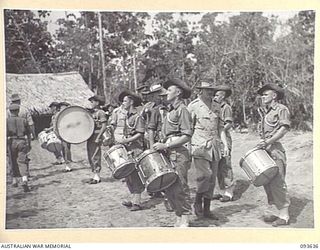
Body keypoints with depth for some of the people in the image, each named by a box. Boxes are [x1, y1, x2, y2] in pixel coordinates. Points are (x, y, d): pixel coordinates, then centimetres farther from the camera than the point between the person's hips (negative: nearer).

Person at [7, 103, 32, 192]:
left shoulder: (7, 120, 1)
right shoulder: (23, 120, 6)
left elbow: (5, 134, -6)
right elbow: (28, 134, 10)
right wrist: (29, 144, 19)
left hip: (11, 142, 0)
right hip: (22, 142, 0)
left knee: (13, 162, 16)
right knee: (22, 162, -4)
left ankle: (15, 180, 28)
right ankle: (24, 180, -24)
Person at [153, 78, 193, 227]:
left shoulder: (182, 110, -7)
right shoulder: (171, 110, 19)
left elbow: (187, 136, -15)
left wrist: (165, 145, -18)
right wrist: (161, 146, 9)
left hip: (179, 154, -9)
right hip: (169, 154, 9)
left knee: (180, 188, -5)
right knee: (168, 188, 8)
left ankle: (184, 221, 3)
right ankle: (178, 217, 18)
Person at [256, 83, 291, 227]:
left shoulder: (281, 109, -3)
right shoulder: (264, 112, 21)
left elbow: (284, 128, -14)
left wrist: (268, 142, -20)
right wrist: (262, 143, 9)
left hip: (275, 149, -8)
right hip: (265, 150, 8)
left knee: (277, 182, -9)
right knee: (266, 181, 7)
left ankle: (284, 216, -1)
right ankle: (278, 212, 15)